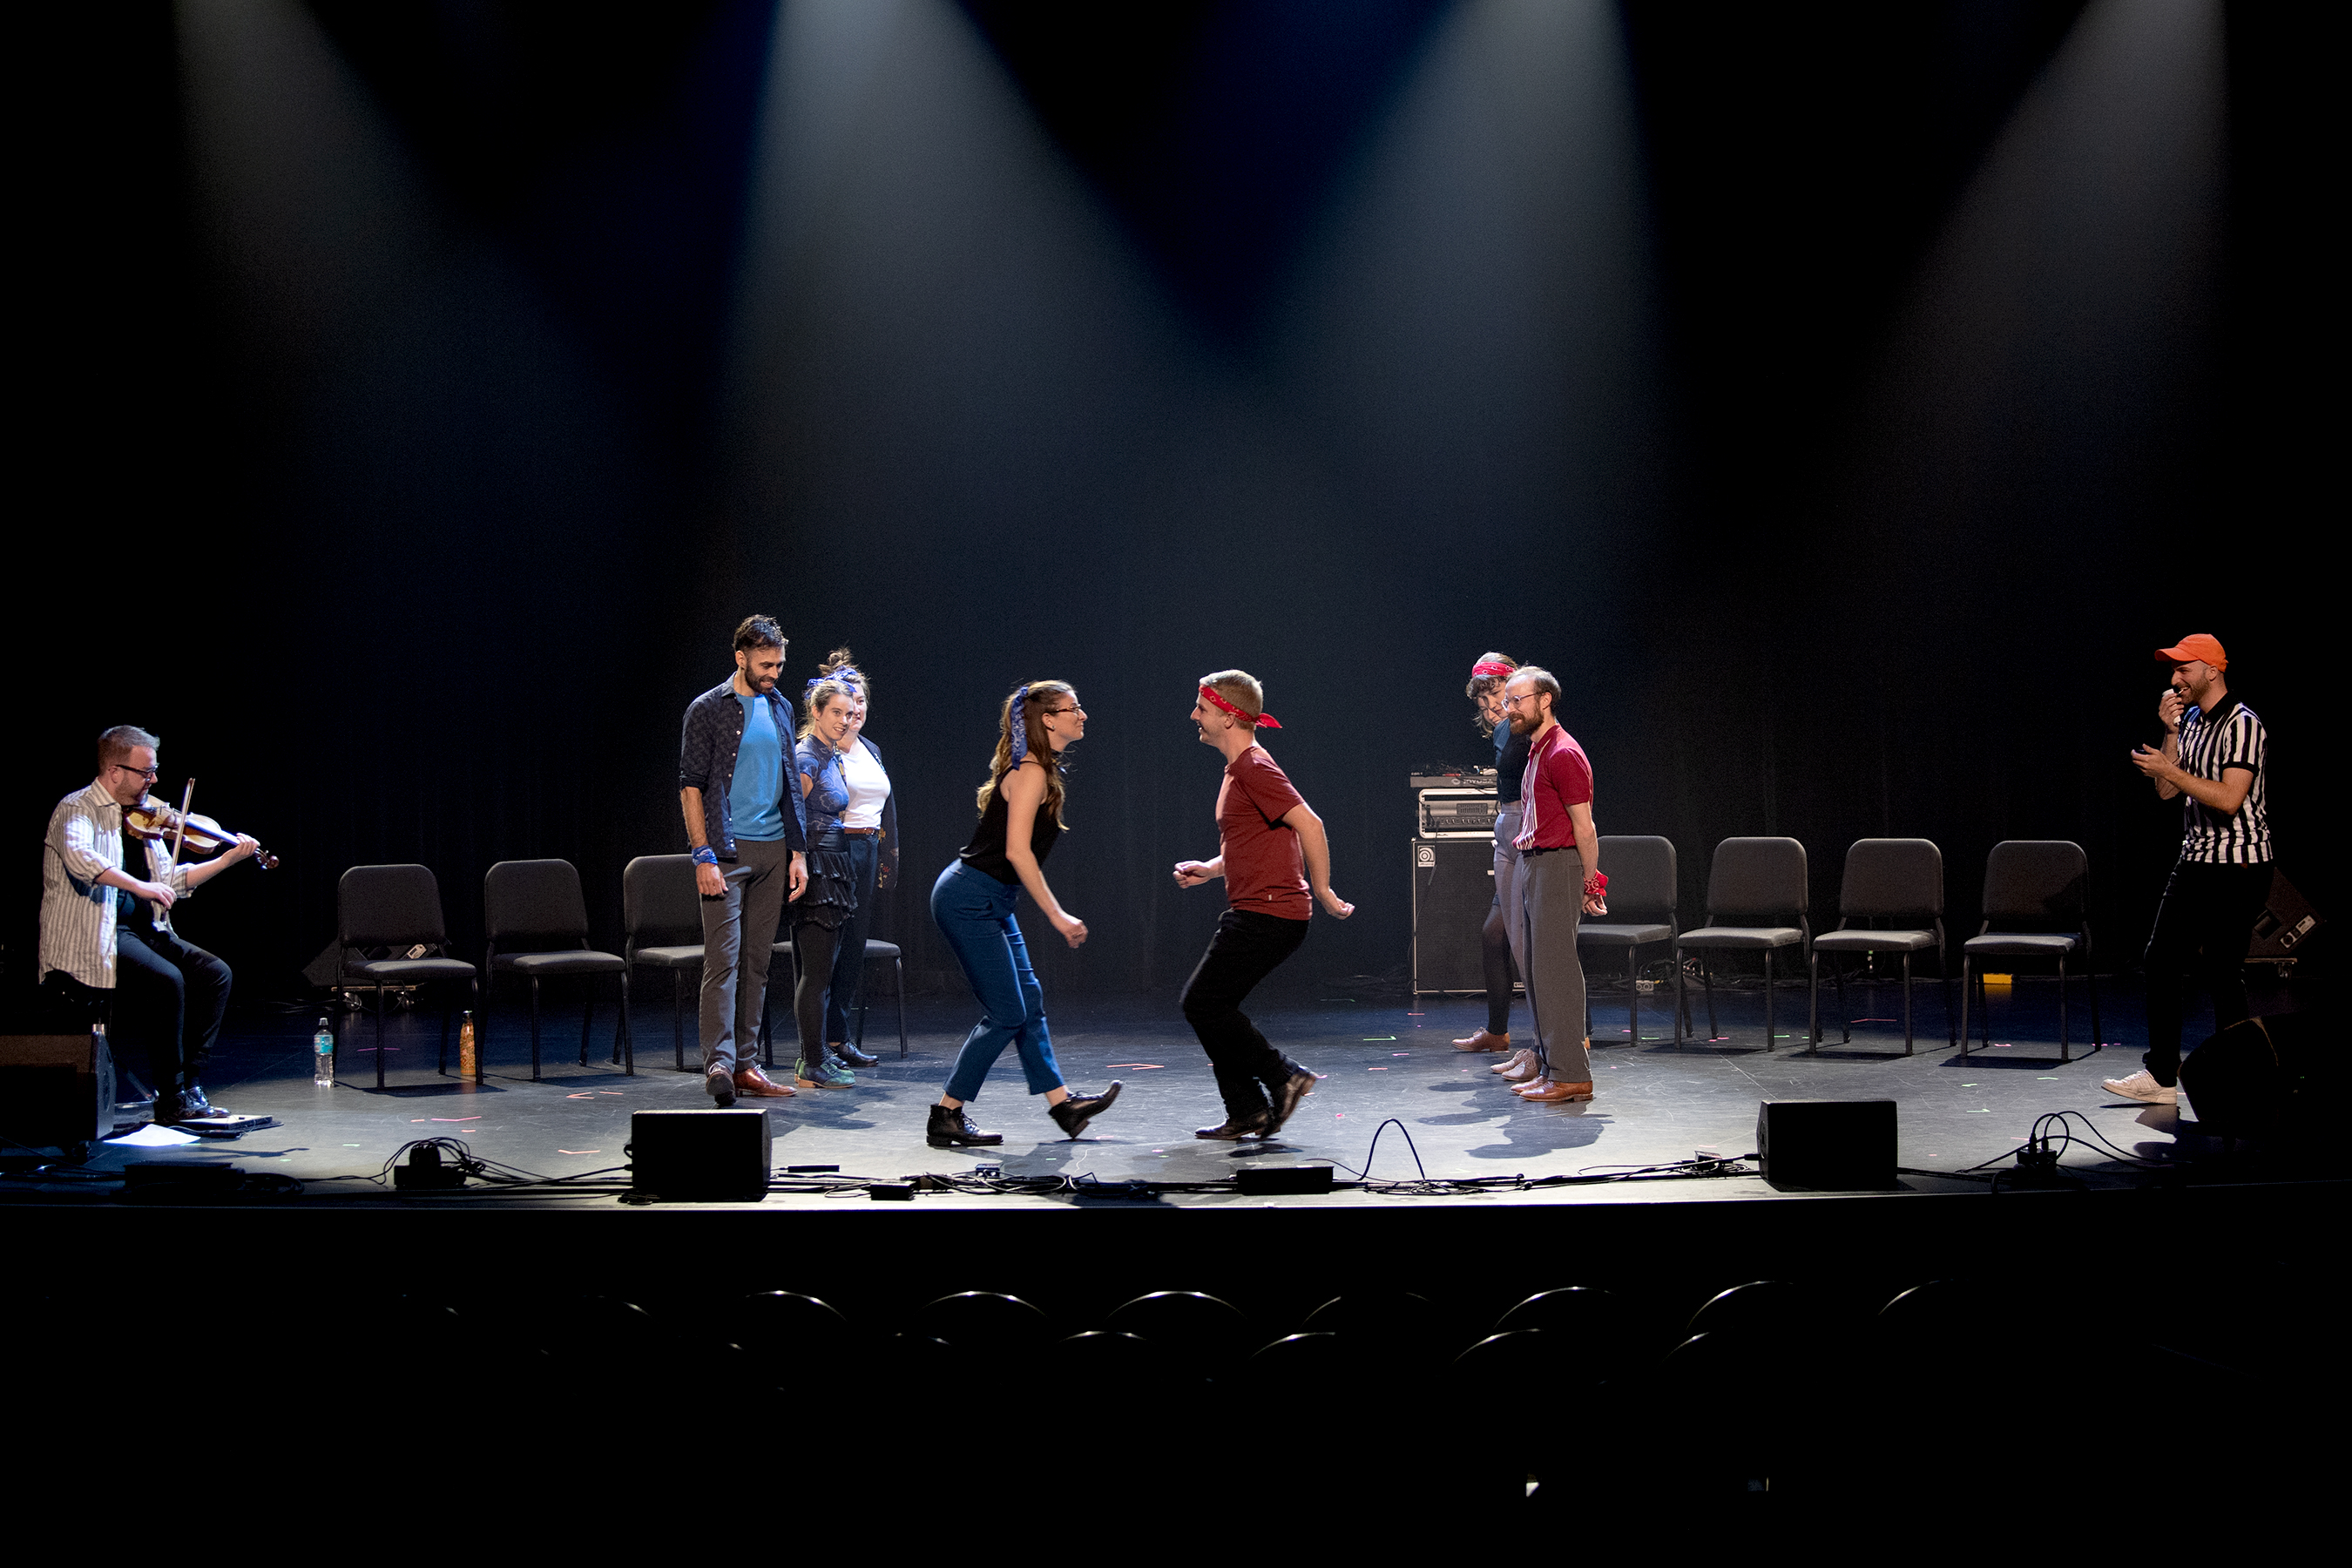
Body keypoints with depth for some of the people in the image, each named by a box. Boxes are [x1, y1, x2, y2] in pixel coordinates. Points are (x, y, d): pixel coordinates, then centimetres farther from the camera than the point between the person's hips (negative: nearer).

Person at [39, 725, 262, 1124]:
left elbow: (171, 881, 16)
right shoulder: (77, 810, -9)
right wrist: (139, 886, -38)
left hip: (142, 931, 8)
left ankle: (190, 1084, -6)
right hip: (90, 939, -8)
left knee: (214, 973, -8)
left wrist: (228, 859, 7)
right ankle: (173, 1100, -19)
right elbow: (78, 857, -32)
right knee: (166, 980, -28)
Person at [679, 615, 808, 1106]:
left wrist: (798, 851, 12)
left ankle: (745, 1063, 12)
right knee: (723, 958, -12)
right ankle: (719, 1063, -15)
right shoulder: (708, 710, -3)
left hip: (772, 852, 6)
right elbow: (690, 786, -7)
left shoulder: (780, 709, 15)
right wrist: (704, 856, -15)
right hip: (726, 850, -6)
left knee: (756, 960, 7)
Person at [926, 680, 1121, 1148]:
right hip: (969, 899, -10)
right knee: (1005, 1014, -6)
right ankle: (946, 1118, -1)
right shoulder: (1031, 772, -16)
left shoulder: (1040, 769, 14)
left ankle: (1062, 1103, 19)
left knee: (1028, 1001, 13)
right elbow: (1017, 851, -22)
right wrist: (1057, 914, -19)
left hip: (990, 902, 10)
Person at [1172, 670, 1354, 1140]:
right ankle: (1246, 1112, 13)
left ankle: (1282, 1076, -2)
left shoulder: (1254, 769, -15)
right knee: (1211, 1007, 10)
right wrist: (1209, 869, 13)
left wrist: (1322, 891, -19)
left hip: (1267, 914, -10)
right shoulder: (1238, 769, 18)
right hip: (1253, 912, 10)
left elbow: (1309, 823, -23)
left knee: (1204, 1003, -9)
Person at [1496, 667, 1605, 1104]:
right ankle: (1549, 1065, 18)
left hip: (1557, 866, -10)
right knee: (1536, 967, 11)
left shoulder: (1563, 754, -14)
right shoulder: (1537, 751, 17)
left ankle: (1570, 1075, -7)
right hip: (1532, 865, 10)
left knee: (1554, 968, -9)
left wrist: (1590, 887, -12)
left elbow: (1584, 828, -14)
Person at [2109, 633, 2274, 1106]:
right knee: (2162, 963, 6)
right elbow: (2166, 792, 8)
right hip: (2194, 860, 9)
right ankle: (2161, 1076, 12)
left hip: (2237, 867, -9)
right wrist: (2171, 732, 0)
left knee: (2221, 974, -5)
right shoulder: (2191, 722, 12)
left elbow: (2229, 799, -24)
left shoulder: (2242, 726, -14)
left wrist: (2169, 770, -21)